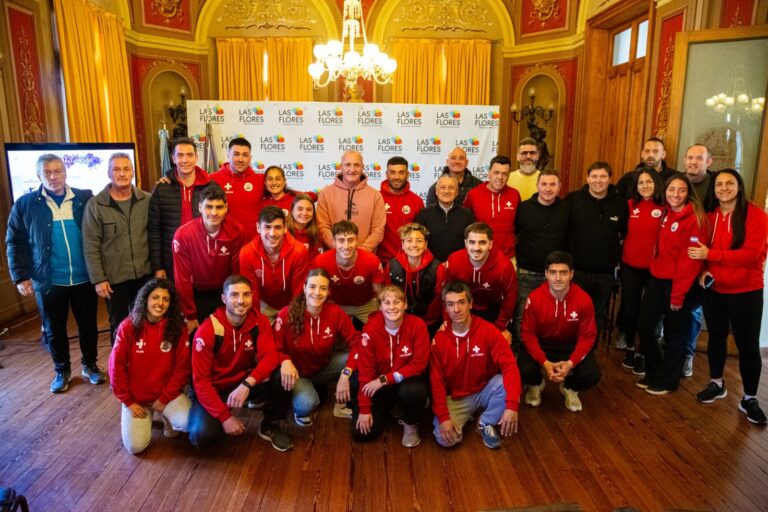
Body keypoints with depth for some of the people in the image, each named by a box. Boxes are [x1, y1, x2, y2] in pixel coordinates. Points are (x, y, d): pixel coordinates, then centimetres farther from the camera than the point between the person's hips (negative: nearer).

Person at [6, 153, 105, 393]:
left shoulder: (85, 198, -2)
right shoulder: (25, 204, -2)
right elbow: (15, 243, 1)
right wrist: (21, 276, -5)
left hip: (84, 279, 0)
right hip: (48, 281, 0)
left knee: (88, 325, 12)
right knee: (54, 330, 14)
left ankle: (90, 365, 33)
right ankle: (62, 371, 33)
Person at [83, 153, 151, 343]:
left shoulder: (147, 200, 0)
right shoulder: (95, 205, -6)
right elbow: (91, 246, -7)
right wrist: (98, 279, -9)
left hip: (145, 275, 2)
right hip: (114, 279, -2)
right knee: (119, 326, 15)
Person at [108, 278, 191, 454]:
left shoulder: (177, 328, -10)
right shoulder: (128, 326, -11)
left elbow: (182, 367, -8)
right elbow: (116, 366, -7)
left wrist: (164, 399, -11)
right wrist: (128, 402, -6)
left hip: (168, 394, 0)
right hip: (136, 397, 0)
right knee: (135, 446, -12)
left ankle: (168, 418, 11)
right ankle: (146, 417, 19)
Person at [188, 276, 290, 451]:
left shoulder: (260, 321, -11)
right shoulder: (207, 331, -20)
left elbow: (270, 357, -22)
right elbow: (201, 381, -18)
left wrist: (247, 384, -41)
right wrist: (225, 417, -24)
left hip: (246, 382, 3)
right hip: (215, 389, -2)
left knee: (281, 374, -26)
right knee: (202, 436, -29)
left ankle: (270, 426, -1)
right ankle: (222, 422, 9)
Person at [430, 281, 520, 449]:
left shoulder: (488, 330, -16)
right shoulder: (439, 339, -12)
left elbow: (509, 366, -25)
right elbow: (436, 381, -10)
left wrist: (511, 406, -38)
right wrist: (443, 417, -21)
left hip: (485, 391, 0)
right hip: (456, 398, 0)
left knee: (505, 383, -31)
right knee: (444, 438, -22)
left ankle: (486, 423, -4)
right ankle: (465, 418, 12)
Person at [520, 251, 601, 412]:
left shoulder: (584, 299, -20)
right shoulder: (535, 298, -22)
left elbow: (587, 336, -11)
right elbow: (528, 334, -13)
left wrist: (571, 363, -25)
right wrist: (544, 362, -26)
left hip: (571, 344, 1)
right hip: (540, 343, -1)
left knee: (592, 375, -23)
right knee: (525, 370, -28)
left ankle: (569, 388, 15)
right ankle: (536, 385, 13)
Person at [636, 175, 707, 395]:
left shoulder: (694, 218, -13)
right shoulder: (666, 214, 9)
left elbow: (691, 259, -16)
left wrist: (678, 293, -16)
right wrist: (655, 272, 4)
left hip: (679, 283, -7)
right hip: (657, 279, 7)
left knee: (674, 334, 7)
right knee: (645, 326, 10)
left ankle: (668, 380, 24)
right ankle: (654, 373, 29)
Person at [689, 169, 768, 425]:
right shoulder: (710, 215, 3)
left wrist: (711, 255, -24)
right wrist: (705, 269, -8)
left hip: (746, 291, -4)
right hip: (714, 289, 4)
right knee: (716, 337, 16)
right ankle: (716, 384, 35)